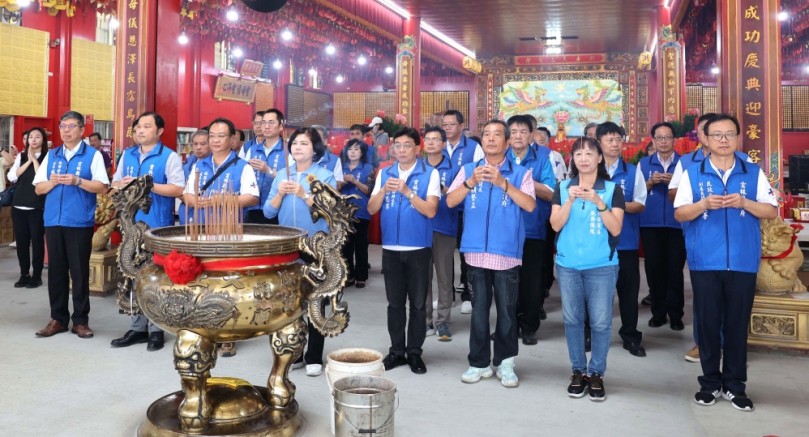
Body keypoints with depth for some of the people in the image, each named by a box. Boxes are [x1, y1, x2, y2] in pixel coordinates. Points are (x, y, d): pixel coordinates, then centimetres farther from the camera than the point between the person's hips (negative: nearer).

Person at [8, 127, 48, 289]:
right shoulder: (21, 156, 10)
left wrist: (34, 159, -9)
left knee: (37, 240, 1)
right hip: (18, 205, 4)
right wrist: (28, 161, -6)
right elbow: (12, 176, 0)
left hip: (37, 207, -4)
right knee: (21, 241, 8)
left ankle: (36, 276, 11)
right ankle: (24, 274, 18)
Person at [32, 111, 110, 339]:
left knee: (79, 272, 1)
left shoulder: (93, 155, 0)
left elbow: (102, 187, -8)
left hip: (80, 223, -4)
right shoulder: (51, 155, 14)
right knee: (56, 271, 9)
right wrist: (52, 181, -8)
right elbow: (38, 188, 12)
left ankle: (80, 320, 10)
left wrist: (77, 181, -20)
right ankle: (58, 318, 18)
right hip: (53, 221, 5)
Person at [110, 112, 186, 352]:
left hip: (158, 226, -6)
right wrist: (122, 184, -7)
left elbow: (178, 189, -14)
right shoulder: (127, 155, 13)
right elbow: (114, 184, 17)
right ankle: (137, 327, 22)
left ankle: (156, 329, 9)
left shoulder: (170, 157, -5)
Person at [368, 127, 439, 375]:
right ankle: (397, 351, 22)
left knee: (418, 303, 6)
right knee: (395, 302, 11)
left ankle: (414, 352, 18)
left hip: (418, 248, -3)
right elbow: (371, 209, 3)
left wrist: (407, 191, -22)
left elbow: (430, 211, -13)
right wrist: (384, 190, -14)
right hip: (390, 248, 3)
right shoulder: (384, 173, 7)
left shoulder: (430, 174, -4)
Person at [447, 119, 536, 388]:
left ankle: (505, 364, 20)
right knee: (479, 309, 9)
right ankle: (479, 363, 20)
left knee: (507, 310, 6)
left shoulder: (520, 173, 2)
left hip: (507, 252, -1)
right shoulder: (468, 169, 8)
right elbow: (450, 201, -1)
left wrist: (503, 184, -20)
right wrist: (471, 182, -15)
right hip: (476, 251, 2)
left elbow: (530, 205, -11)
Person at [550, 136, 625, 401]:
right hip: (568, 264, 2)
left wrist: (598, 202, -19)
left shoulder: (613, 189, 0)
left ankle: (596, 373, 16)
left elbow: (616, 229, -8)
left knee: (601, 322, 0)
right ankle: (578, 371, 21)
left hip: (602, 265, -2)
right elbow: (555, 224, -3)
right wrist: (571, 200, -16)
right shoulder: (563, 188, 6)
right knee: (572, 319, 8)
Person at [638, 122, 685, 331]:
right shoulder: (643, 164, 9)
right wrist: (651, 182, -12)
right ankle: (658, 312, 18)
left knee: (675, 269, 1)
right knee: (654, 268, 6)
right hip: (650, 224, 1)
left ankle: (675, 314, 13)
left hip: (677, 224, -1)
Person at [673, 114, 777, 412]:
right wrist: (704, 204, -17)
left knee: (737, 324, 7)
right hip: (705, 262, 0)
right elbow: (679, 214, 1)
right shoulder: (692, 174, 3)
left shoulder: (754, 174, 6)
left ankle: (735, 384, 20)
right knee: (708, 323, 7)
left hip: (743, 262, 1)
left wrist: (744, 202, -15)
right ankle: (710, 382, 20)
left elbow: (772, 211, 3)